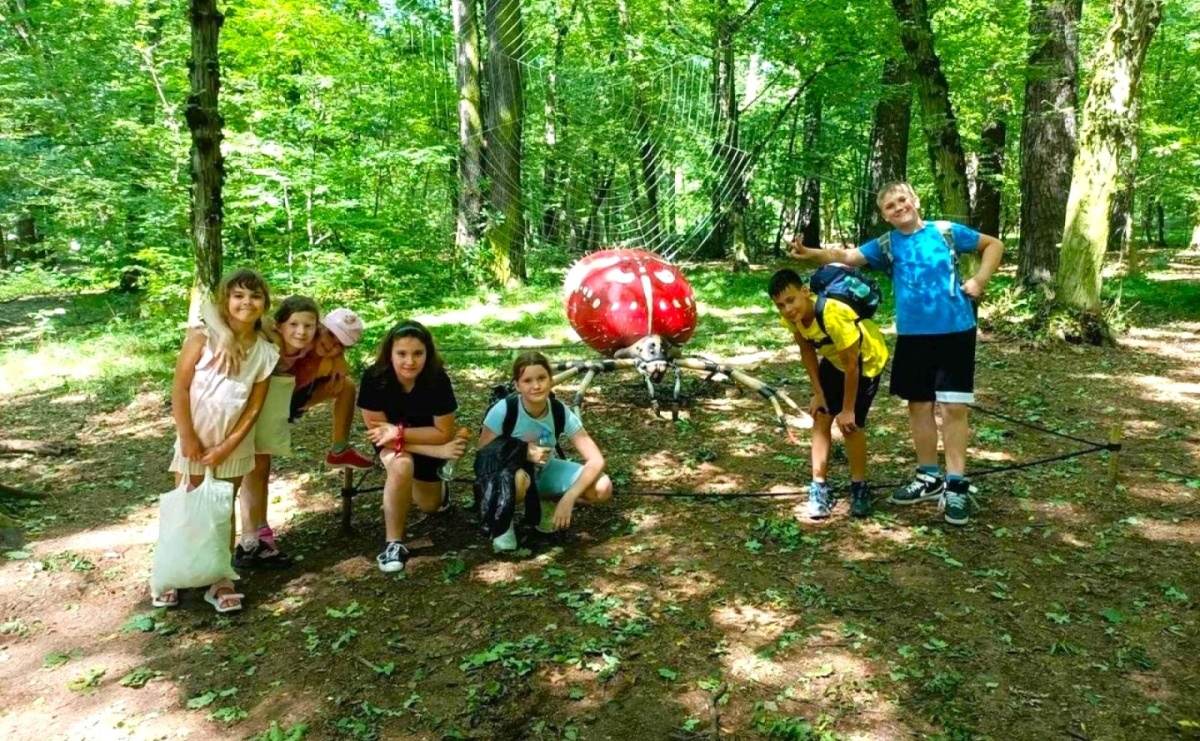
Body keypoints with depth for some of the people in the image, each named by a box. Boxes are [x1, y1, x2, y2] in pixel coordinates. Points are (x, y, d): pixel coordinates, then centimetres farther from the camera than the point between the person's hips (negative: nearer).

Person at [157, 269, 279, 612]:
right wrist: (187, 437, -13)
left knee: (224, 510, 11)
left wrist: (227, 446, -10)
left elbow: (254, 407, -5)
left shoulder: (266, 352, -6)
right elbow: (180, 388, -12)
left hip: (233, 444, 2)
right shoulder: (203, 336, -12)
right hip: (194, 438, -2)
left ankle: (220, 581, 19)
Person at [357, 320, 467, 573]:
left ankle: (437, 486, 49)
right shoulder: (374, 378, -31)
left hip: (427, 438, 1)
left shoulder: (438, 379, -31)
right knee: (401, 465, -35)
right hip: (392, 443, -1)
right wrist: (438, 451, -30)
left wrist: (400, 432, -36)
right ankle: (394, 543, -20)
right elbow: (378, 431, -26)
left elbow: (444, 433, -23)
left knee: (430, 506, 12)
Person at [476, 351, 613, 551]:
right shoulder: (503, 410, -26)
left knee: (602, 488, -19)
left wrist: (568, 499, -33)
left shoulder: (561, 413, -20)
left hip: (544, 472, 4)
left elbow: (596, 460, -22)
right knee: (517, 479, -42)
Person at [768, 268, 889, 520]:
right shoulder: (791, 317, -20)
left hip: (866, 360, -6)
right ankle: (819, 487, 7)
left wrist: (848, 409, -20)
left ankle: (859, 489, 12)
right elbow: (807, 351, -2)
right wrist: (818, 393, -3)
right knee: (820, 418, 0)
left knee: (850, 424, -7)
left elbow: (851, 364, -29)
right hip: (834, 359, 6)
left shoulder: (833, 315, -40)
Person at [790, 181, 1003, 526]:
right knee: (919, 406, 11)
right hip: (913, 336, 3)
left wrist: (980, 280, -1)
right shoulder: (886, 245, 5)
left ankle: (955, 486, 5)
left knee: (954, 407, -3)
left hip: (956, 332, -3)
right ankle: (929, 478, 26)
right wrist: (810, 253, -25)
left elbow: (994, 244, 13)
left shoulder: (947, 231, 1)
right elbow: (847, 256, -9)